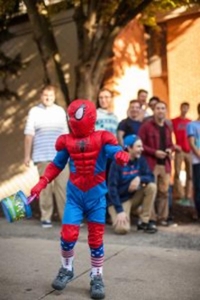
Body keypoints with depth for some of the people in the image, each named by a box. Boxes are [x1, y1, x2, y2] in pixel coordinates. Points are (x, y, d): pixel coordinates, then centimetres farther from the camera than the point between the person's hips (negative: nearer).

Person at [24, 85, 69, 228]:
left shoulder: (60, 111, 13)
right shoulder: (34, 111, 5)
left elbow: (65, 134, 16)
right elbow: (29, 135, 3)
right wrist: (27, 155, -1)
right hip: (42, 156, -2)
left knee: (63, 186, -3)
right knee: (45, 186, 0)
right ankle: (46, 218, 7)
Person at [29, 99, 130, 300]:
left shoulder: (102, 139, -9)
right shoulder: (66, 141, -1)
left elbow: (117, 152, -20)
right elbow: (56, 165, 10)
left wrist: (122, 156, -44)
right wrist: (41, 184, 2)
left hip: (96, 195, -1)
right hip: (74, 195, 2)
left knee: (96, 239, 6)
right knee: (68, 235, -3)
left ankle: (97, 278, 22)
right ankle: (66, 269, 24)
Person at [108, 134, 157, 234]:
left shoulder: (141, 160, -2)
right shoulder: (117, 163, -17)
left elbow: (151, 177, -7)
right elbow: (112, 188, -20)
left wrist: (140, 178, -29)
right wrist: (119, 210, -26)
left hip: (133, 197, 6)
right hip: (120, 200, -6)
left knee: (152, 186, -19)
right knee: (123, 228, -28)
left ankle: (143, 222, -8)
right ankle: (117, 217, 9)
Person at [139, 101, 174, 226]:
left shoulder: (168, 128, 16)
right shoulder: (146, 126, -3)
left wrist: (170, 149, 3)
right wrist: (155, 152, -15)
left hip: (165, 164, 6)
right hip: (151, 164, -5)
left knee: (164, 192, 7)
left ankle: (162, 217, 17)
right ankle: (151, 218, 4)